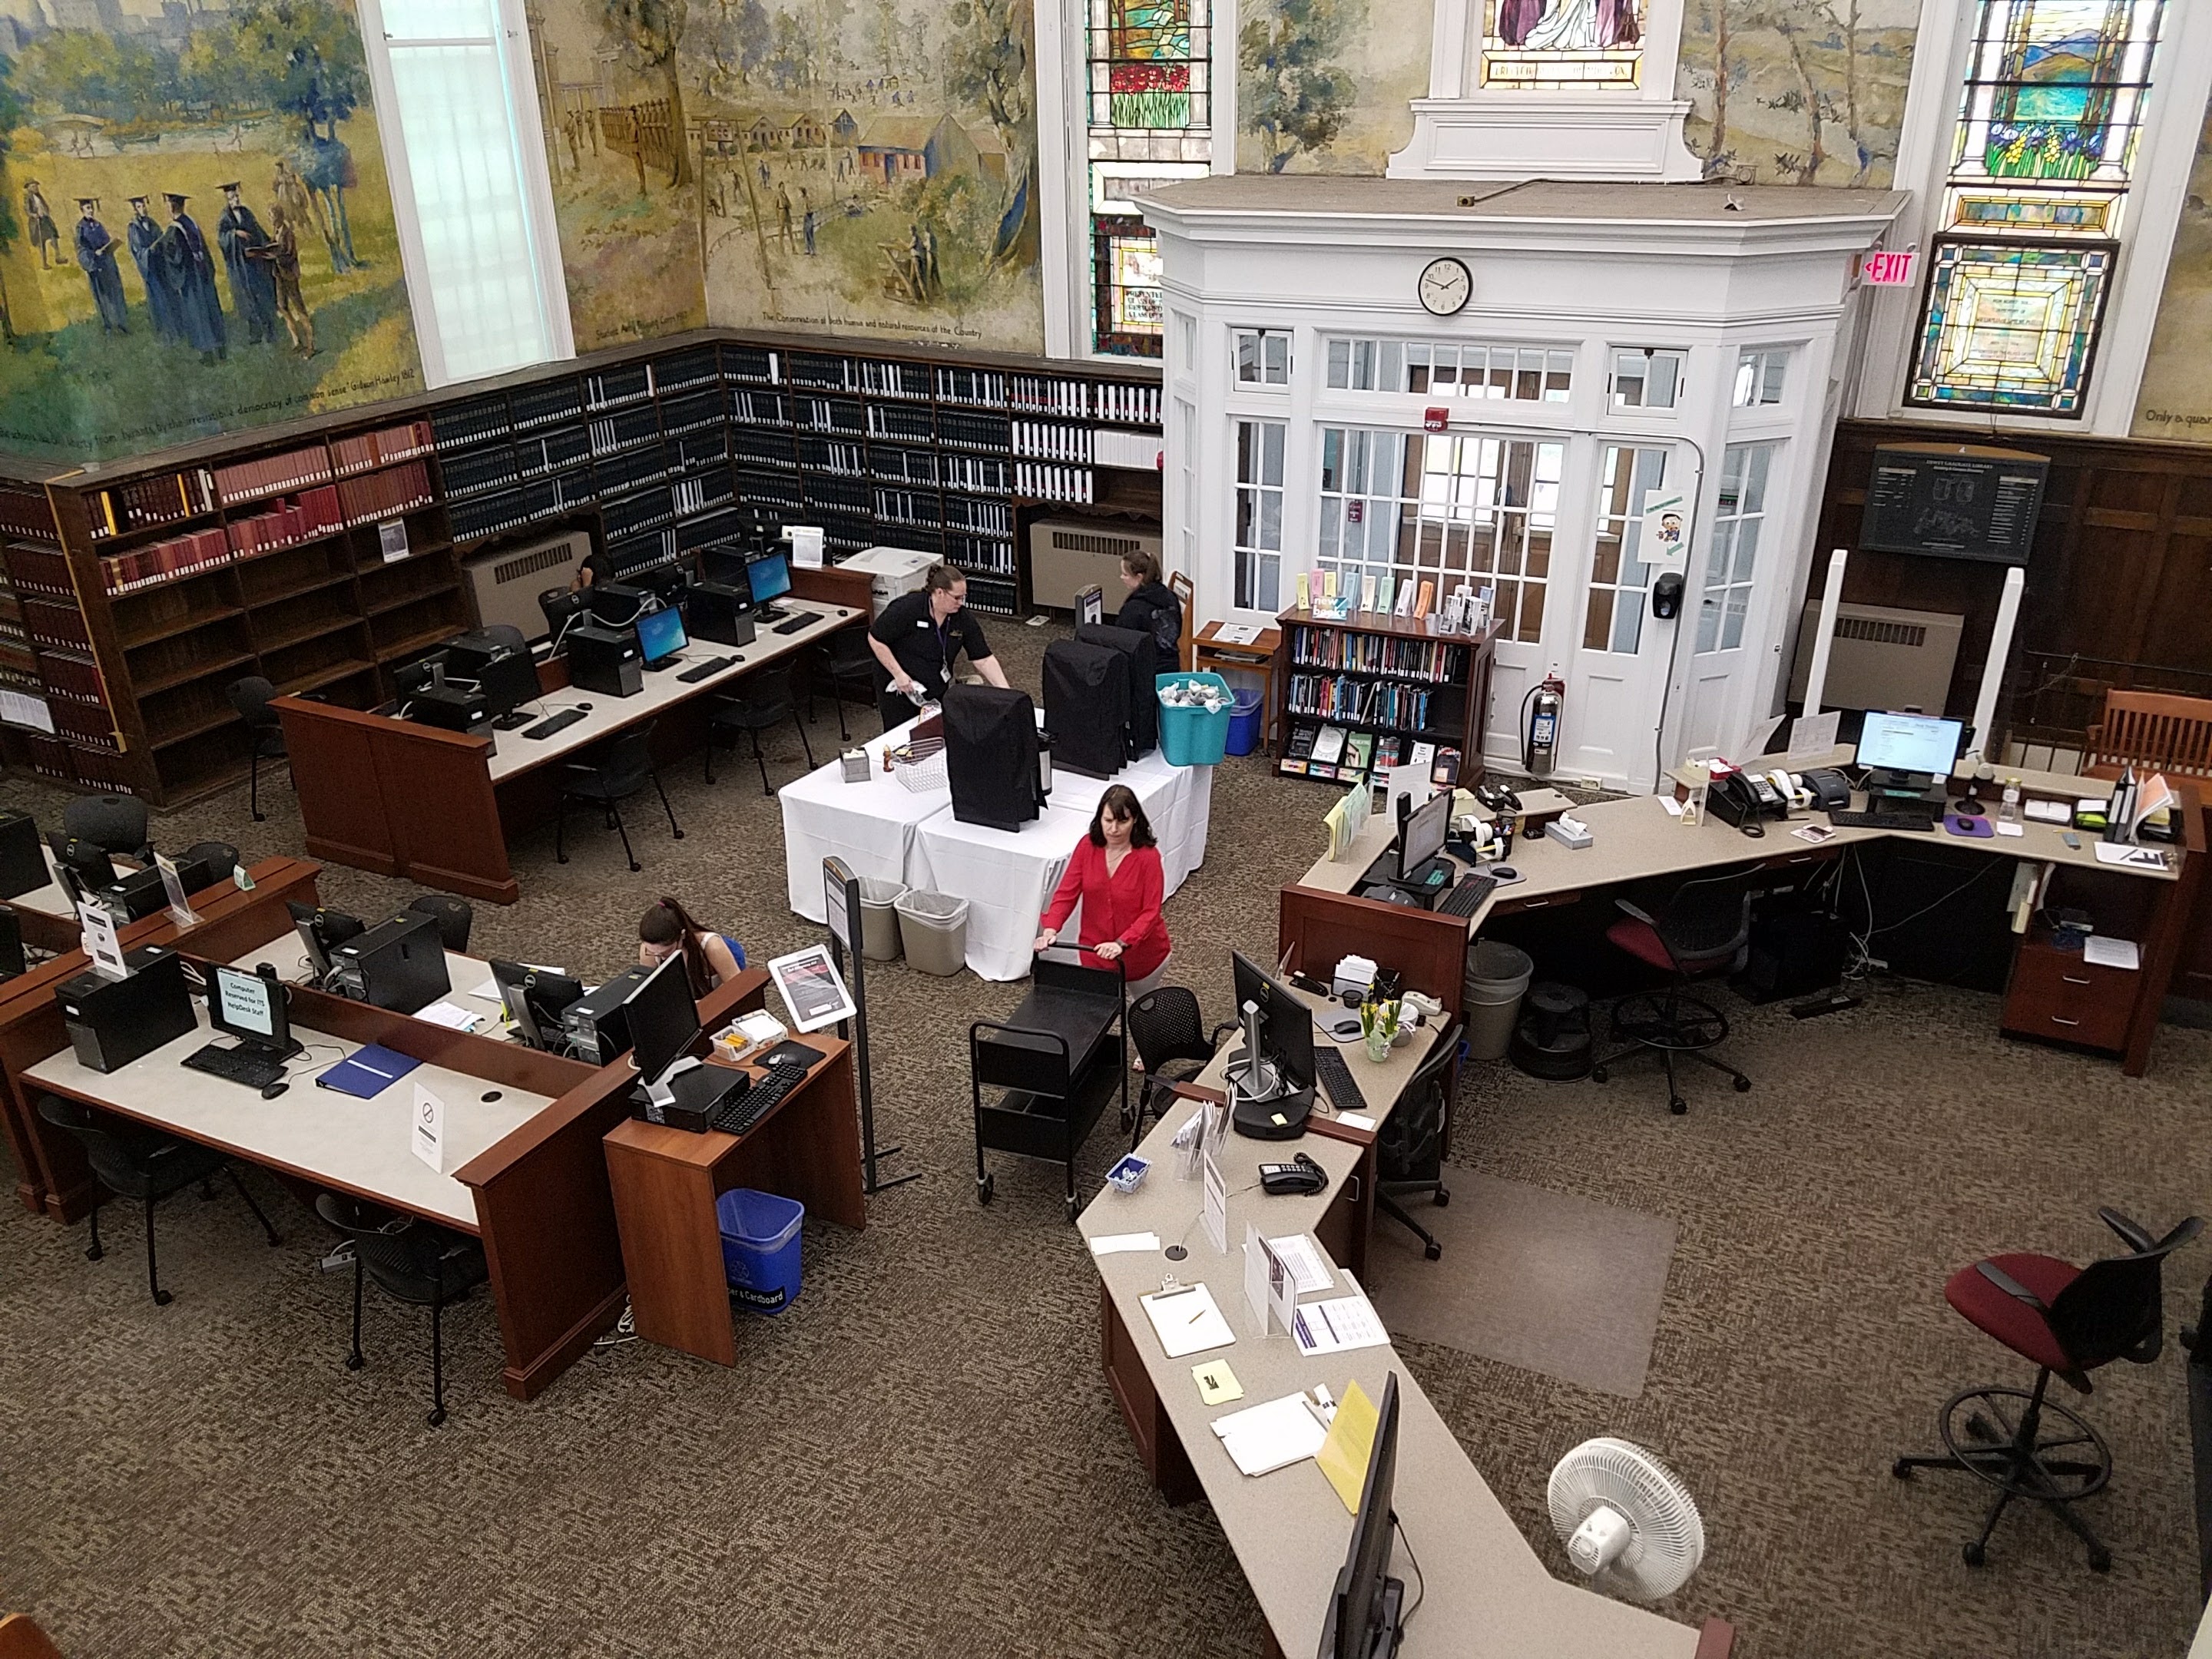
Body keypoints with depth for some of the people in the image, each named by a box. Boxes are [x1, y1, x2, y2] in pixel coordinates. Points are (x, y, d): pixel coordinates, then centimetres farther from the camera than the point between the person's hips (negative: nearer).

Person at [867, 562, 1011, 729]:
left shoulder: (964, 618, -9)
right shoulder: (907, 609, -22)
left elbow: (984, 659, -8)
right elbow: (875, 639, -15)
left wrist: (1006, 692, -17)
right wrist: (898, 674, -20)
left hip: (937, 693, 4)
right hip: (898, 690, -4)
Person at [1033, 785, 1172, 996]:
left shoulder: (1148, 856, -22)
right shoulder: (1087, 846, -12)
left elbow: (1150, 913, -23)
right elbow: (1066, 893, -13)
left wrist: (1121, 944, -36)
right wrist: (1050, 929, -28)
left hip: (1141, 952, -2)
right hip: (1096, 950, 2)